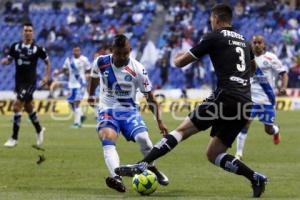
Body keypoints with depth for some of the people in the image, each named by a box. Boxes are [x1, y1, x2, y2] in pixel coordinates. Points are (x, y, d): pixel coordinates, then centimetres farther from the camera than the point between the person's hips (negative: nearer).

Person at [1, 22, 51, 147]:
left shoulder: (37, 49, -8)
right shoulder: (15, 46, 2)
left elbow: (47, 62, 5)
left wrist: (47, 77, -4)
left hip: (30, 82, -5)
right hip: (19, 81, 5)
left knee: (17, 106, -14)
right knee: (28, 107, 19)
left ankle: (14, 138, -9)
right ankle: (39, 130, 42)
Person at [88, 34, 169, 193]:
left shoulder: (137, 69, -14)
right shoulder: (101, 62, -9)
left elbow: (150, 98, -5)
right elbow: (94, 77, 17)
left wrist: (159, 121, -10)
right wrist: (91, 95, 32)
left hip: (129, 111, 0)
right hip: (107, 110, 0)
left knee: (143, 138, -24)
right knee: (108, 141, -29)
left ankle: (152, 168, 8)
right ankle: (116, 177, -49)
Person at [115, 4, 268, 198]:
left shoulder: (214, 36, 3)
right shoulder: (243, 40, 22)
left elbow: (180, 62, 6)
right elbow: (253, 67, 43)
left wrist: (177, 57, 29)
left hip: (226, 96, -6)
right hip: (245, 102, 6)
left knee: (182, 130, -6)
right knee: (213, 154, 11)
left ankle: (142, 165, -17)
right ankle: (255, 177, -4)